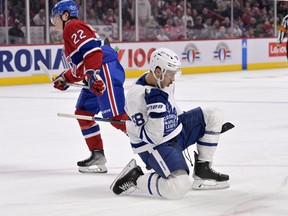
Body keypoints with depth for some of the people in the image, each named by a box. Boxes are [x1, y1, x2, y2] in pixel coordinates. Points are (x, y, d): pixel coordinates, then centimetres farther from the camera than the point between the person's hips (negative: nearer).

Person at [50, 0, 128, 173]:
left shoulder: (73, 27, -3)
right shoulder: (71, 32, 29)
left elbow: (92, 49, -20)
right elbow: (79, 66, 33)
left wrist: (92, 74, -27)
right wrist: (65, 79, 29)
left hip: (106, 71, -11)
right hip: (97, 76, 11)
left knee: (116, 116, -16)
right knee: (83, 113, 14)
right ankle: (98, 156, 13)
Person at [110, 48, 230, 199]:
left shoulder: (164, 81, -2)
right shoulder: (136, 95, -28)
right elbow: (152, 137, -29)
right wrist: (155, 108, -39)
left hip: (175, 130, 9)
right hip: (154, 146, -9)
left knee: (214, 116, 3)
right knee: (179, 188, -28)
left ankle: (202, 170, 12)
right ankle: (134, 178, -3)